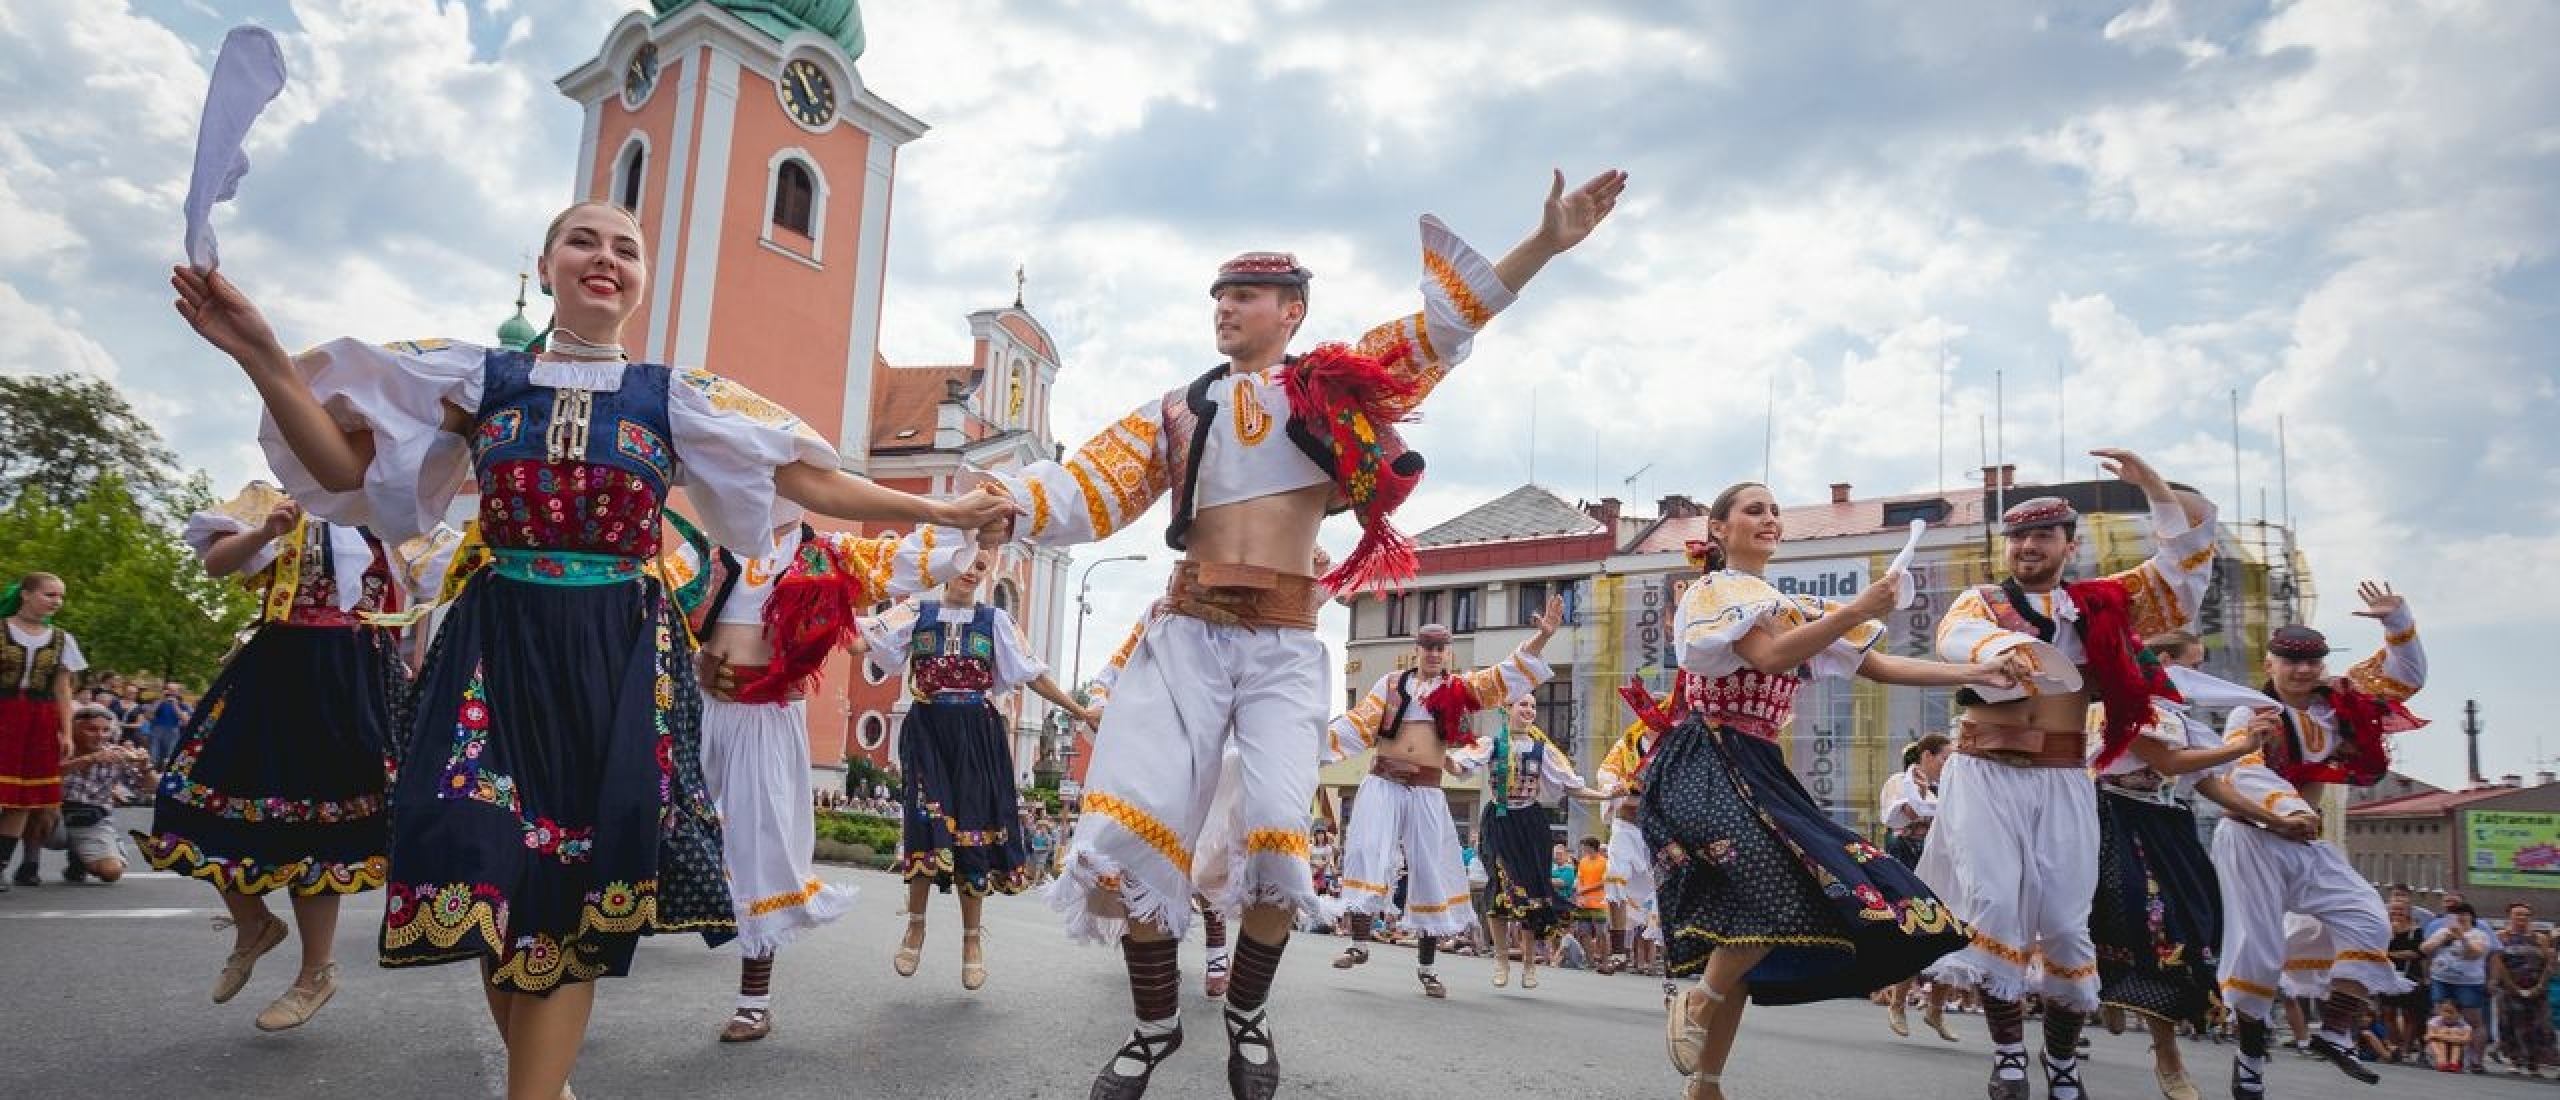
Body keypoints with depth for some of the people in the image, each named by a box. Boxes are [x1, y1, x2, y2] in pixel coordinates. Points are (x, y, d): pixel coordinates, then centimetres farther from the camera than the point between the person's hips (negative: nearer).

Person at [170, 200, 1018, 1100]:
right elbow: (346, 466, 5)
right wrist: (260, 355, -8)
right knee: (492, 867, 0)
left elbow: (814, 482, 5)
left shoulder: (680, 400, 6)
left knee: (581, 882, -2)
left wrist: (943, 511, 1)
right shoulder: (480, 377, 8)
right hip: (499, 647, 1)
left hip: (622, 656, -1)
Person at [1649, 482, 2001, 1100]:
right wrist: (1858, 611, -23)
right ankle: (1698, 1005, -7)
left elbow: (1876, 667, 19)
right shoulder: (1714, 590, -1)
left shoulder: (1794, 608, 22)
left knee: (1741, 926, 2)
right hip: (1708, 764, -8)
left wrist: (1975, 674, 12)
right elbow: (1771, 658, -19)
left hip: (1757, 771, 8)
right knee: (1787, 888, -28)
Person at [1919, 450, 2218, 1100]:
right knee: (1995, 906, -11)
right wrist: (2002, 647, -41)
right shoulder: (1979, 602, 7)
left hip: (2063, 782, 2)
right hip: (1984, 775, -1)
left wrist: (2155, 488, -5)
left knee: (2063, 920, -1)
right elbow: (1956, 637, -17)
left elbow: (2185, 562, 10)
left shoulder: (2101, 604, 15)